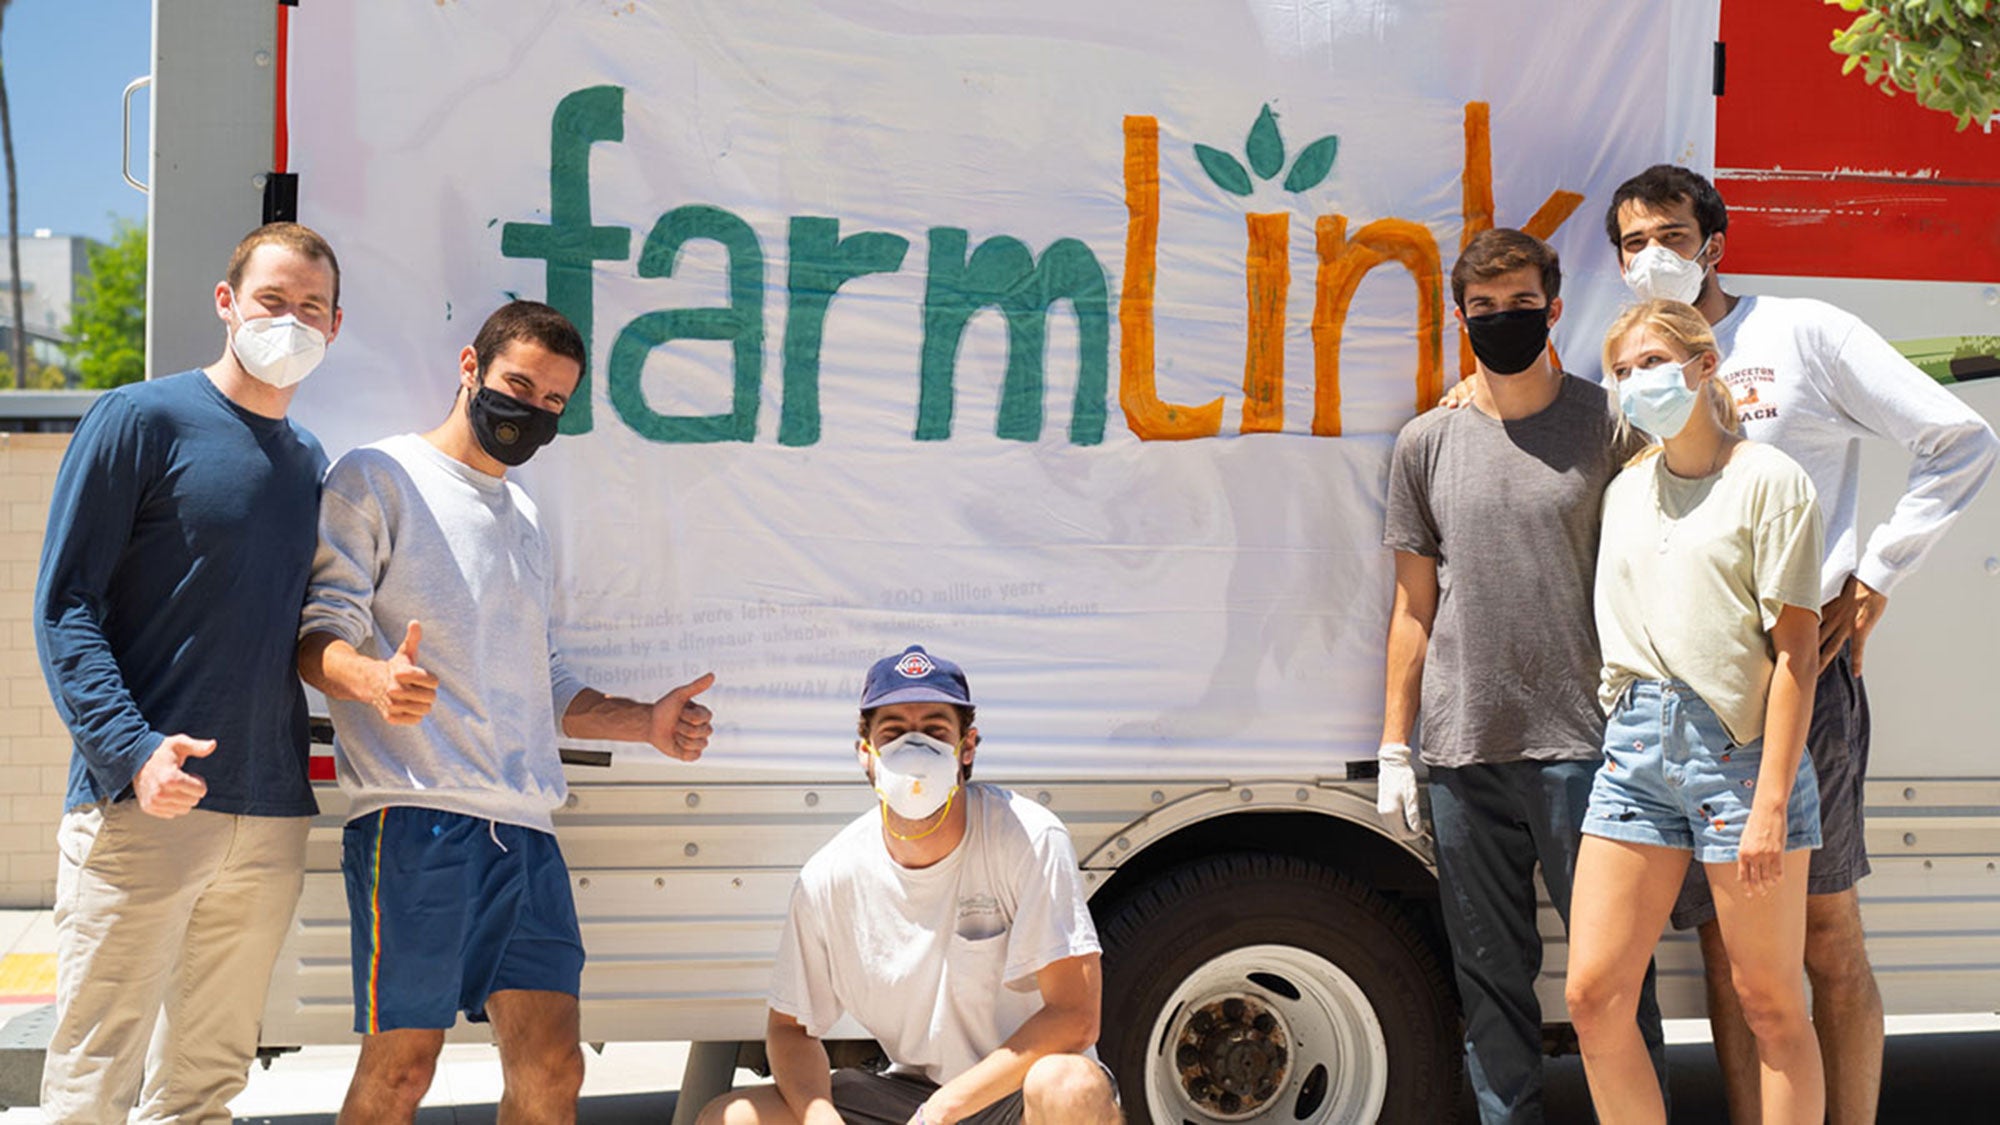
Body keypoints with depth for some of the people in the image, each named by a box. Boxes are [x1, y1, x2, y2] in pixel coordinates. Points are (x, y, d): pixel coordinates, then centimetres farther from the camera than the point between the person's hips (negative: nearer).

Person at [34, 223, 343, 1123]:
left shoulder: (310, 465, 17)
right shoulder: (142, 421, -2)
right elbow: (65, 605, -7)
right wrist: (132, 749, -20)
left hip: (270, 817, 6)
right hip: (140, 810, -5)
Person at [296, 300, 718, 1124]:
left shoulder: (524, 518, 27)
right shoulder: (379, 477, 5)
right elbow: (319, 631, -5)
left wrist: (645, 721, 15)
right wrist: (373, 679, -27)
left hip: (524, 828, 7)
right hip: (416, 816, -6)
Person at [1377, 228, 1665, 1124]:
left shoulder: (1608, 427, 2)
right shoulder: (1426, 443, 8)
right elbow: (1415, 606, 11)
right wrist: (1393, 749, 8)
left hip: (1582, 745, -2)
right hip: (1464, 750, 2)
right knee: (1490, 975, 9)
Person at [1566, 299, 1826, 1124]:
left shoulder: (1770, 481, -3)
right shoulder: (1625, 491, 15)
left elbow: (1796, 650, -8)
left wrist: (1771, 803, -14)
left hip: (1738, 747, -5)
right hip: (1636, 748, 6)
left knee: (1770, 1006, 3)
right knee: (1593, 996, 0)